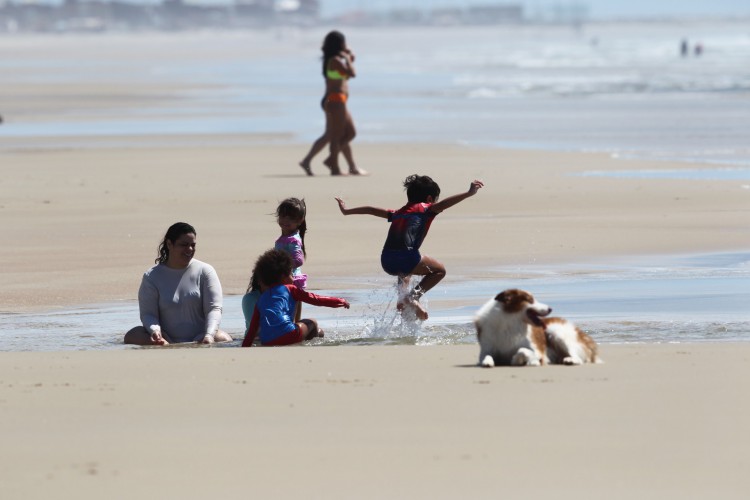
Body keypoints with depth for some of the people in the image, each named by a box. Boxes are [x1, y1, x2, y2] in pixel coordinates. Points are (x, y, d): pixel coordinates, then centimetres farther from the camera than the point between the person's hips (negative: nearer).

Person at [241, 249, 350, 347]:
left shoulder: (261, 299, 25)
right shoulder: (290, 289, 14)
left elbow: (252, 328, 23)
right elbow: (315, 299, 15)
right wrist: (340, 301, 26)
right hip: (285, 334, -4)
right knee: (312, 323, 21)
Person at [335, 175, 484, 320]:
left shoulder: (398, 213, 29)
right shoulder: (425, 209, 13)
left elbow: (372, 210, 36)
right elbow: (443, 204, -4)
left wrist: (347, 211, 47)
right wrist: (469, 194, -11)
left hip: (386, 262, 7)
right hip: (406, 257, -7)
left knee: (405, 272, 40)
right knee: (440, 270, 14)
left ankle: (402, 299, 16)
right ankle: (413, 297, -5)